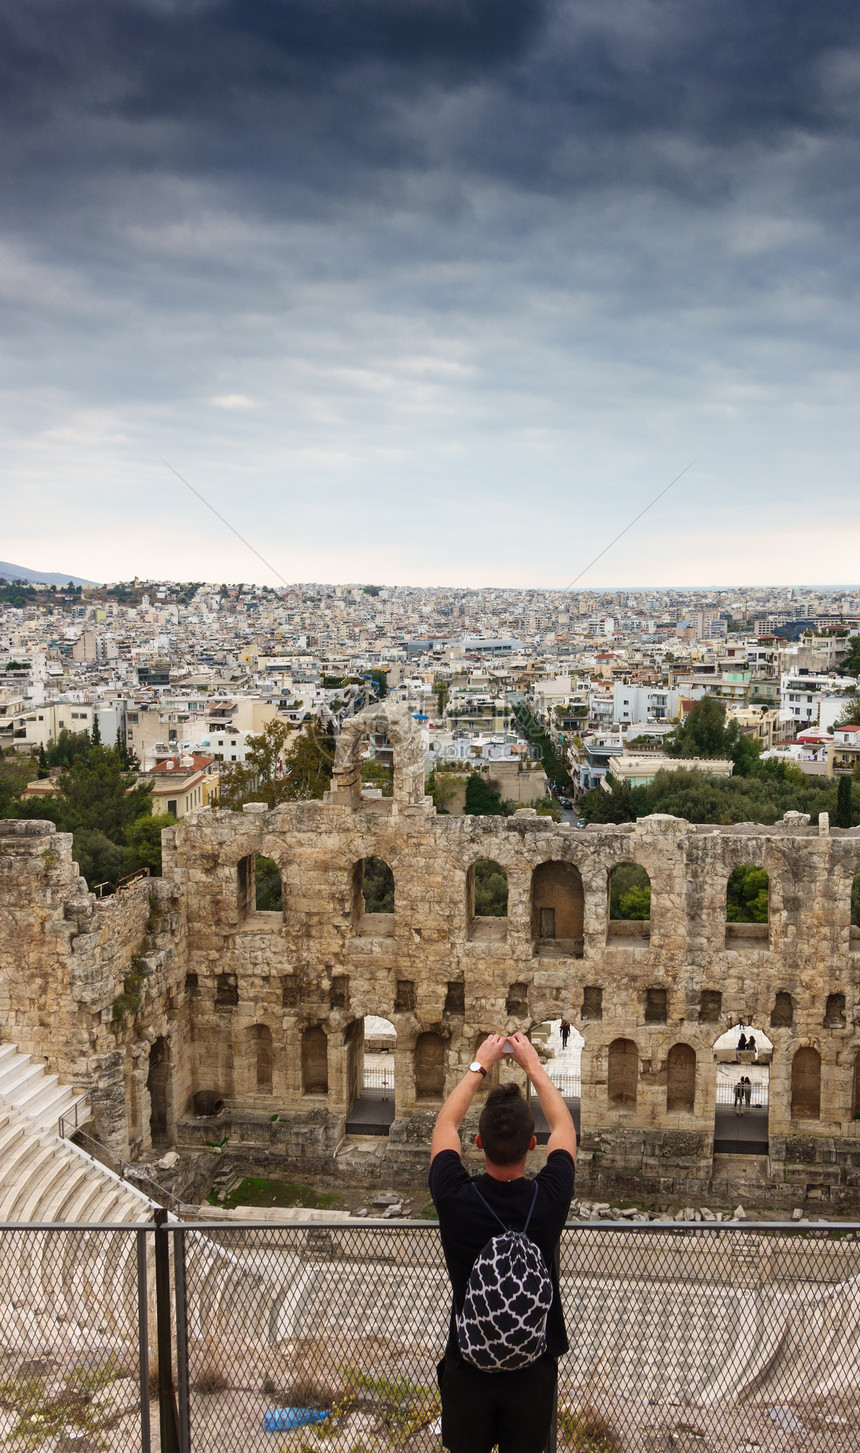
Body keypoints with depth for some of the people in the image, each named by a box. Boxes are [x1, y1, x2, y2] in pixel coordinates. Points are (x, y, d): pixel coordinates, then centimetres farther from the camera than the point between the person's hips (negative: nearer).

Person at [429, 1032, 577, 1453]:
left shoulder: (455, 1198, -22)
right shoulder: (549, 1199, -21)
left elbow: (445, 1125, -2)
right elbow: (564, 1127, 0)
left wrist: (479, 1066, 7)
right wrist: (533, 1064, 9)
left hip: (467, 1365, 0)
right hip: (534, 1368, 0)